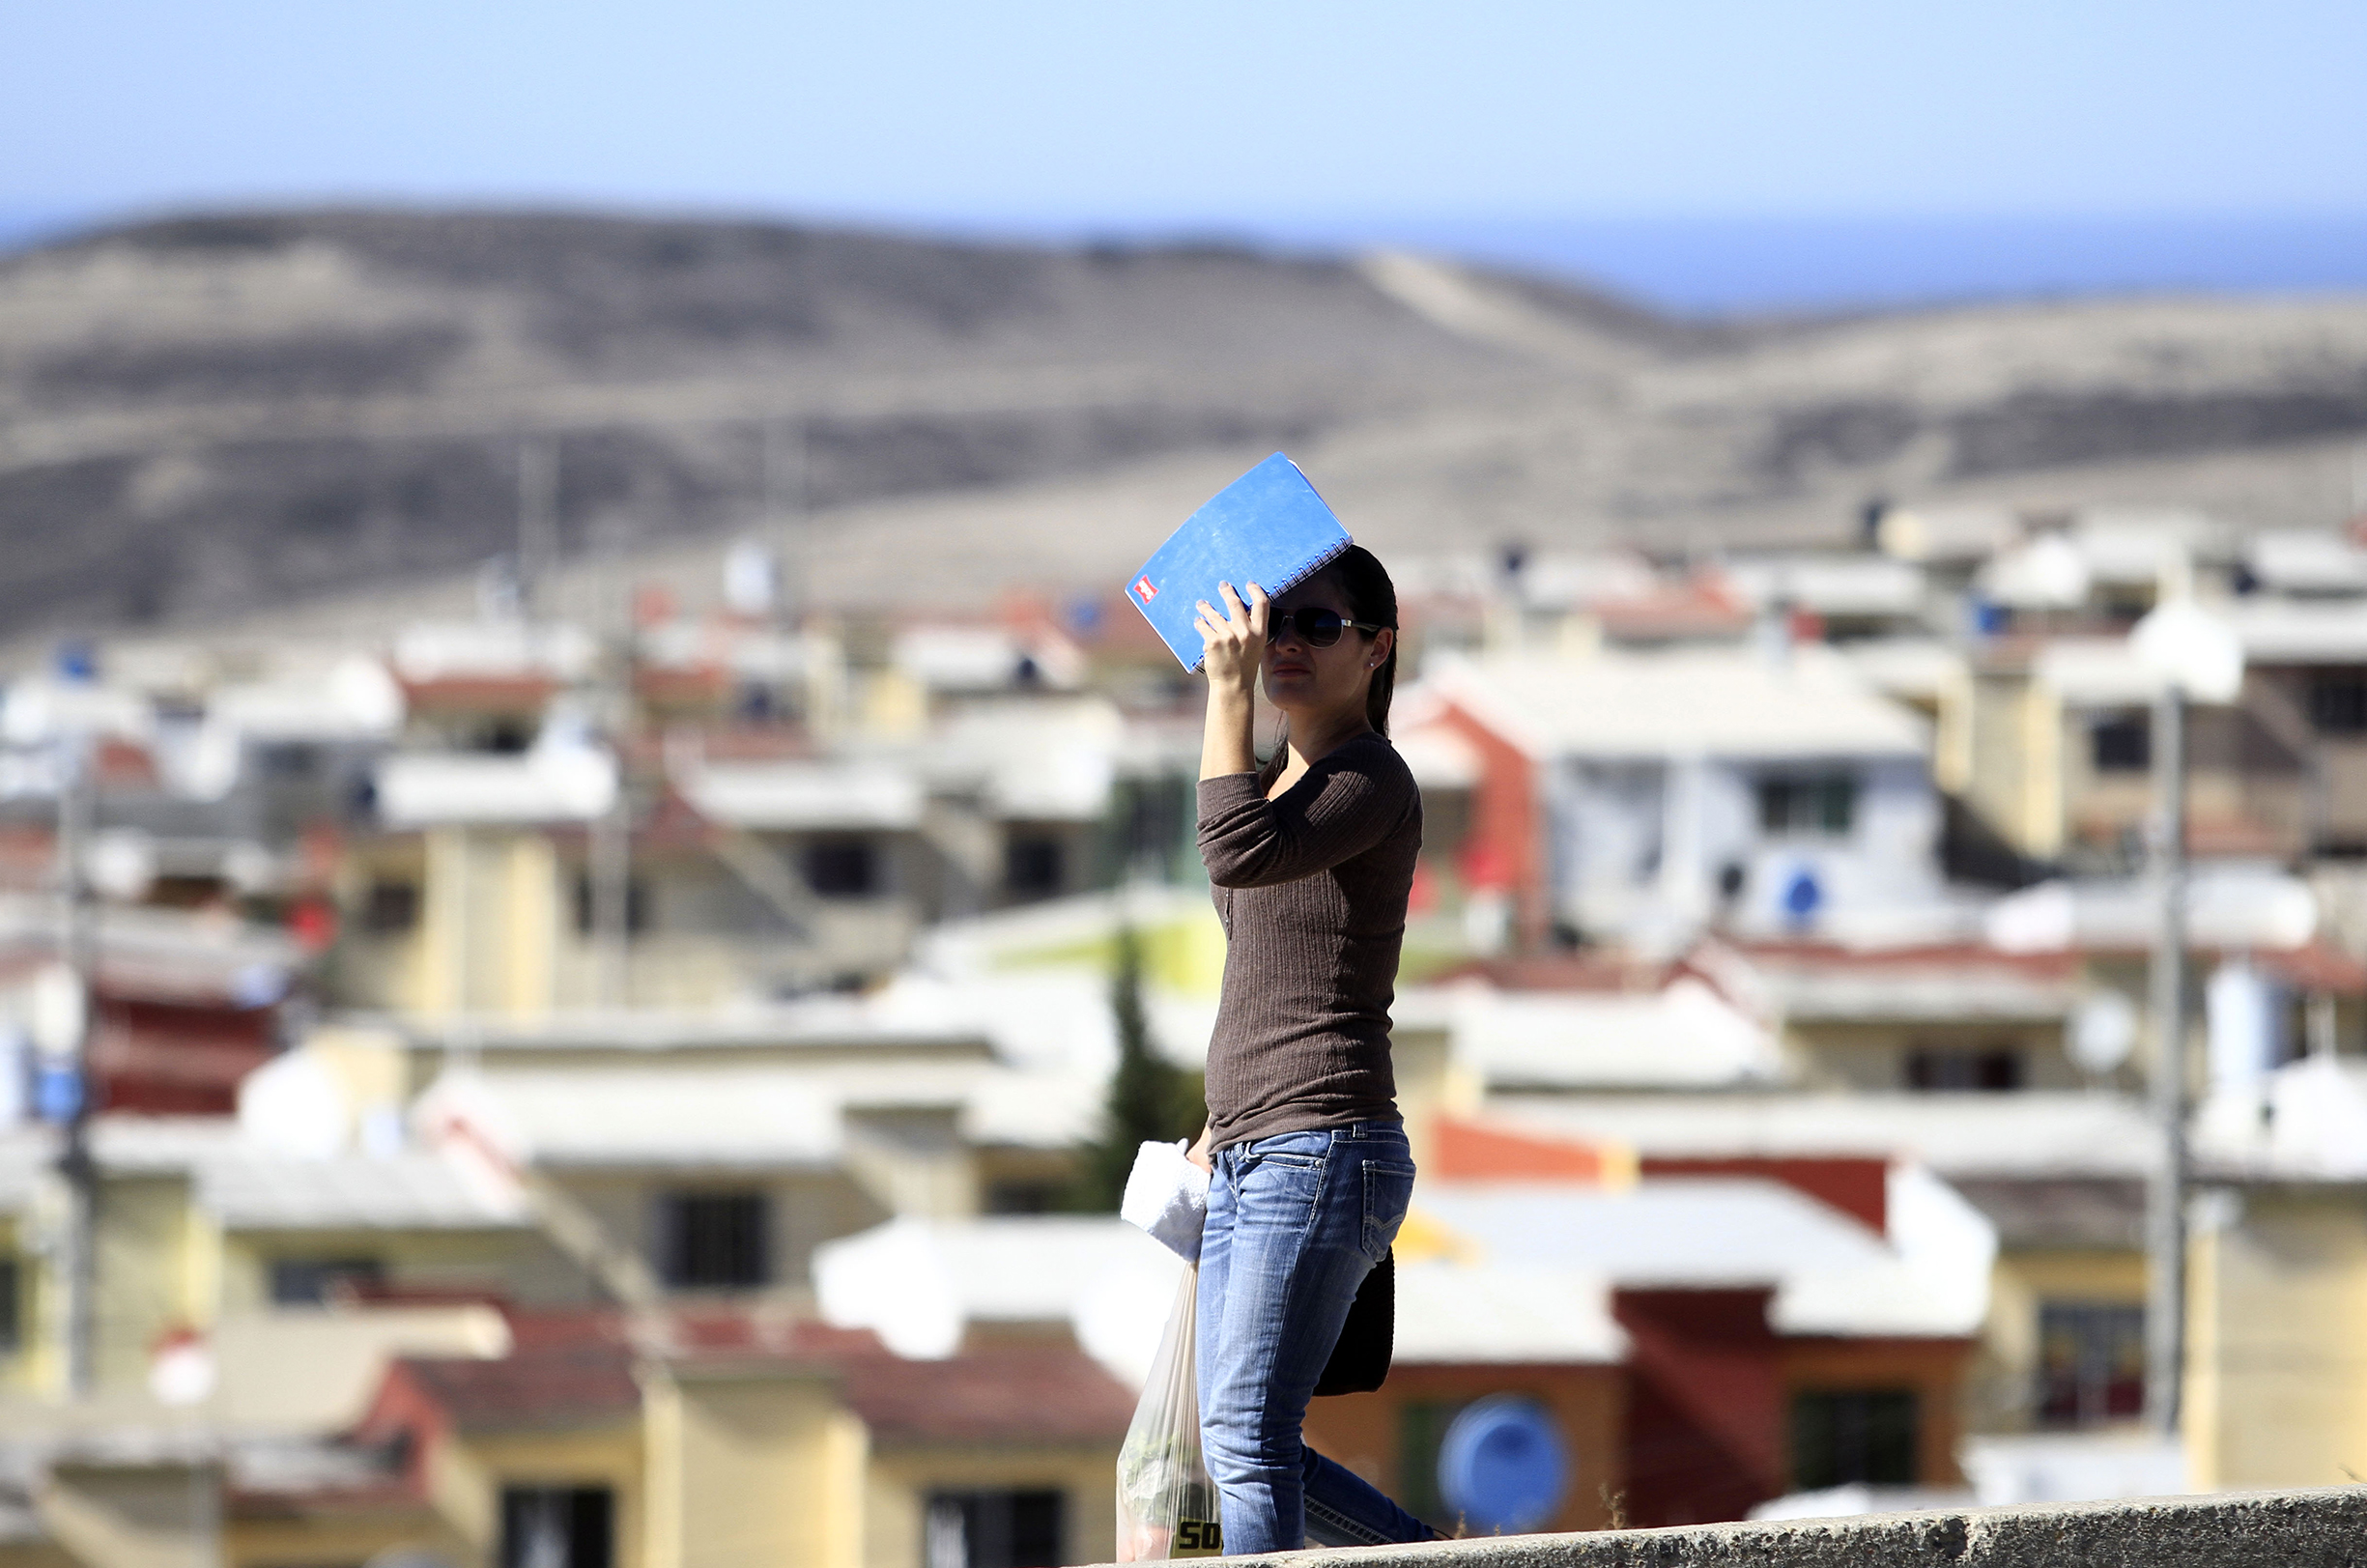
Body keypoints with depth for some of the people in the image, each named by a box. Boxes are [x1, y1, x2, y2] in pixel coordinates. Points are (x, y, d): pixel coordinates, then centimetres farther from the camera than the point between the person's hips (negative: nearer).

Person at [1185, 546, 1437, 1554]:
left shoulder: (1372, 781, -10)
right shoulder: (1283, 776, 19)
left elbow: (1238, 855, -29)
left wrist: (1229, 693, -22)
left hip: (1324, 1153, -10)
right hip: (1250, 1164, 10)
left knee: (1249, 1440, -13)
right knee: (1239, 1447, 9)